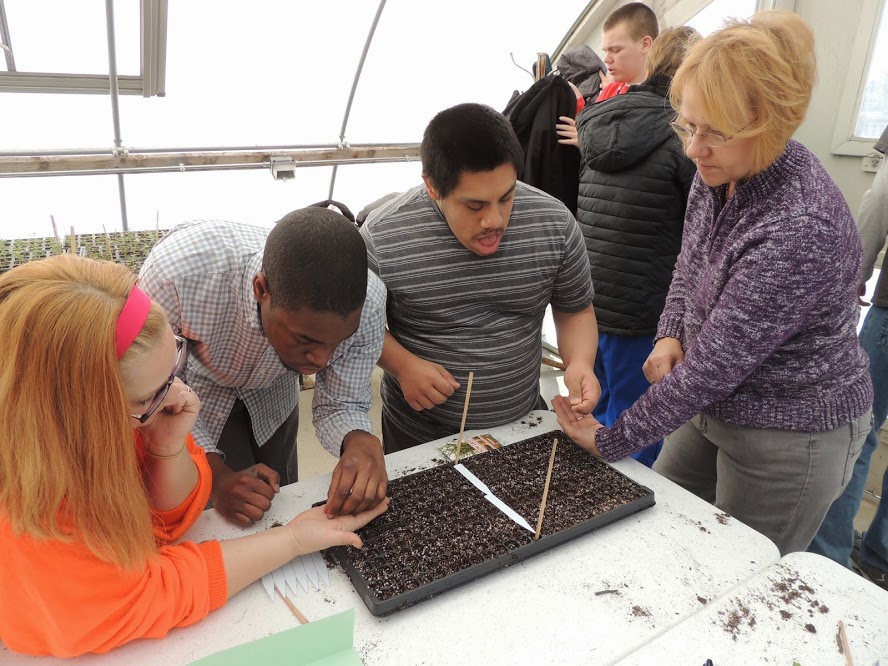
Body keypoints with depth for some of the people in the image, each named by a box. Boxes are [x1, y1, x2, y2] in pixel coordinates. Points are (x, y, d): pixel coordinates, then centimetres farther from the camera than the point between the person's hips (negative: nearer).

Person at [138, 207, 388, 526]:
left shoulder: (366, 303, -35)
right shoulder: (177, 269, -43)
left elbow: (341, 405, -21)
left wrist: (362, 442, -43)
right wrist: (215, 475, -38)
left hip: (271, 393, 3)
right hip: (195, 389, -2)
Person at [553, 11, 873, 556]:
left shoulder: (802, 231, -33)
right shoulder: (718, 173, -7)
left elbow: (715, 364, -29)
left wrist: (613, 439, -20)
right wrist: (670, 335, -8)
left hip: (790, 435, -8)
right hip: (718, 404, 8)